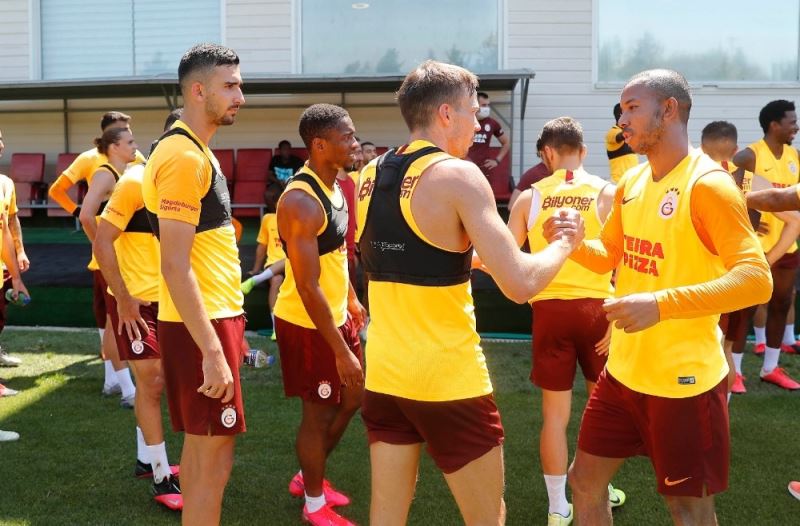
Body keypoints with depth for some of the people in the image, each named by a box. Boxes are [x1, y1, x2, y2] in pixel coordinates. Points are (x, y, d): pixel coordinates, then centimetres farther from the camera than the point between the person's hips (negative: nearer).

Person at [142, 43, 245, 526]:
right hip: (201, 326, -10)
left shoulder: (195, 151, 14)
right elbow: (175, 267, -22)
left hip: (212, 319, 10)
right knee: (215, 457, -3)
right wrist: (212, 351, -23)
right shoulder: (184, 157, -17)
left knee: (200, 445, 17)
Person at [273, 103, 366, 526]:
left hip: (334, 315, 9)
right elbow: (308, 287, -28)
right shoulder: (301, 201, -27)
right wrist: (340, 351, -26)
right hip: (307, 323, -9)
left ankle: (308, 476, 38)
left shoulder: (334, 187, 3)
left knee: (353, 397, 20)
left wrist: (351, 301, 25)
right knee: (319, 413, 4)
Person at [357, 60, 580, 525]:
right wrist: (564, 243, -2)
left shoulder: (372, 176, 8)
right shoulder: (458, 175, -14)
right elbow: (521, 285, -20)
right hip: (449, 380, -6)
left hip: (383, 373, 7)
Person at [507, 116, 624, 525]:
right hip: (595, 307, 0)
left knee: (555, 412, 9)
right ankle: (599, 491, 34)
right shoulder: (607, 193, -3)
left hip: (550, 309, 1)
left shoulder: (530, 197, -1)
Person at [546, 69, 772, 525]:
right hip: (624, 370, 8)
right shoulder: (631, 182, 6)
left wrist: (660, 304, -35)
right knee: (585, 481, 16)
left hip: (685, 380, -7)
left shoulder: (708, 185, -18)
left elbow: (756, 279, -25)